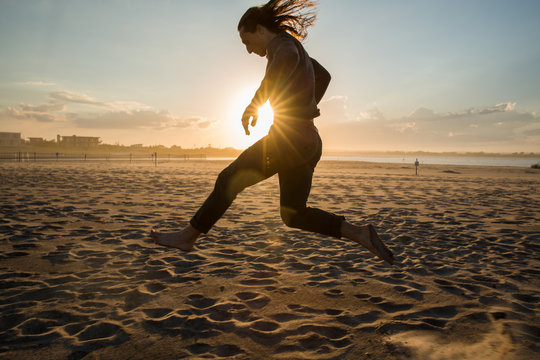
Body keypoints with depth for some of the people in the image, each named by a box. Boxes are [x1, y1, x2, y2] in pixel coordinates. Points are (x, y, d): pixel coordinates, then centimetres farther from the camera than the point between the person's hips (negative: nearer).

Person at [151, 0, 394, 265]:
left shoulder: (282, 42, -6)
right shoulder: (295, 49, 22)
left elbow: (287, 59, -32)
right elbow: (323, 76, 38)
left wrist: (253, 104, -27)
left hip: (289, 139, -10)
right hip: (309, 143, 10)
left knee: (229, 181, 4)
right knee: (293, 216, 15)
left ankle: (188, 236, 16)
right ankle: (361, 235, 8)